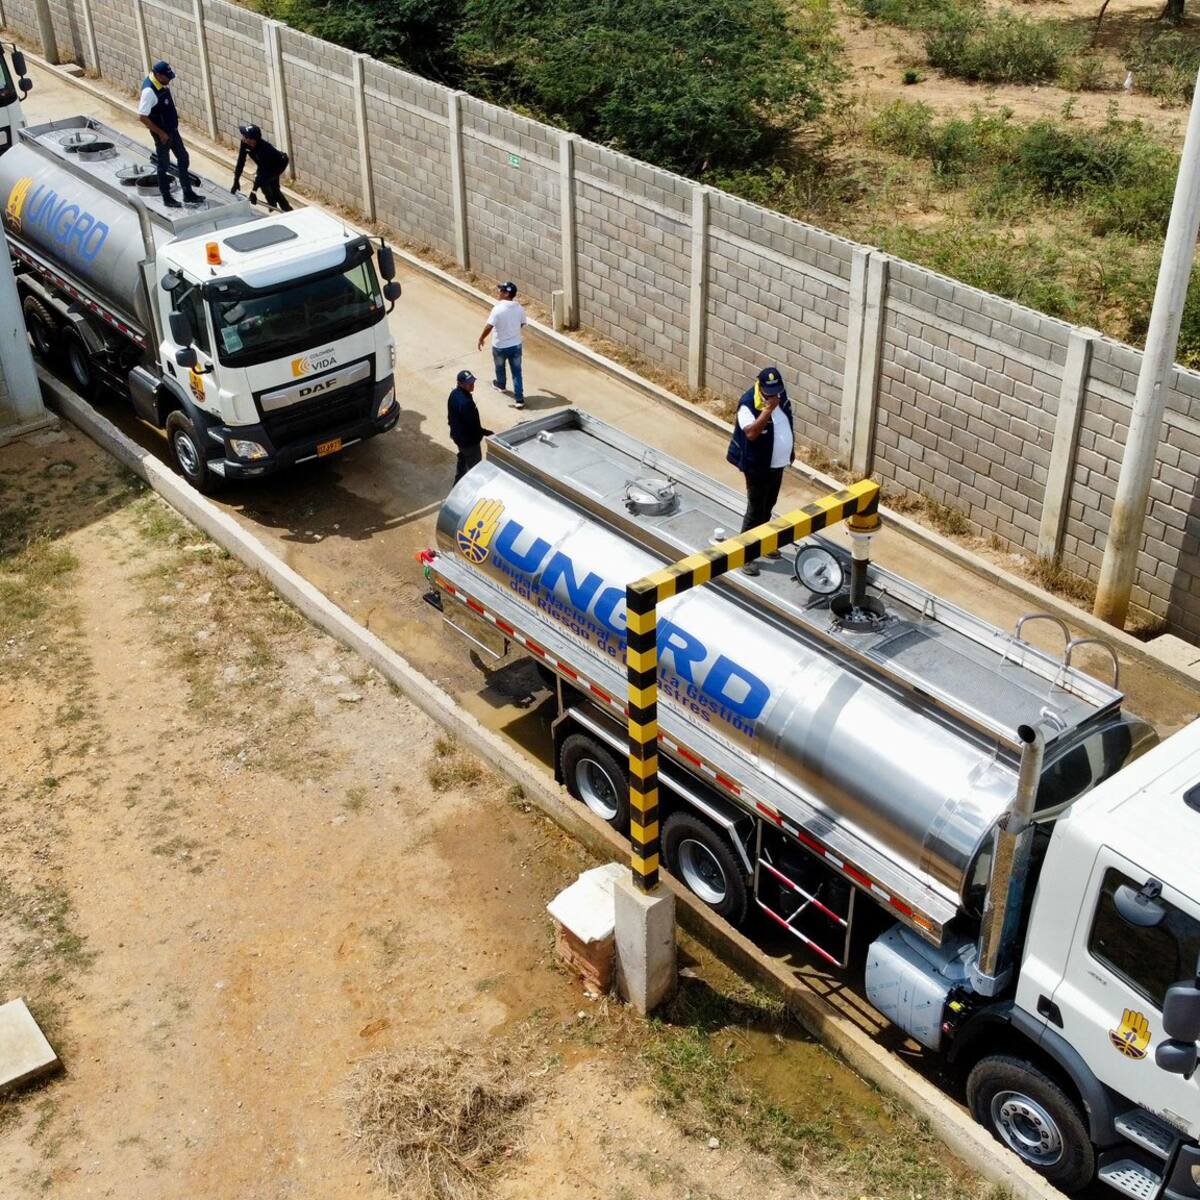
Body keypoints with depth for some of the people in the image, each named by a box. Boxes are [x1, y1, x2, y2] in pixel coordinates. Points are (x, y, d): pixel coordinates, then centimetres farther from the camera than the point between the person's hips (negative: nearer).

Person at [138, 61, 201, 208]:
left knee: (183, 158, 15)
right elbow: (142, 117, -28)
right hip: (162, 133, -9)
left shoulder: (163, 83, -3)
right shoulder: (149, 91, -28)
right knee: (164, 165, 6)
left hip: (172, 129, 9)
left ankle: (188, 194, 26)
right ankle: (167, 198, 20)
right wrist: (160, 133, -22)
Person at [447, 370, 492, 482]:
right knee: (474, 465, 11)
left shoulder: (454, 394, -6)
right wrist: (487, 433, -16)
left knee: (463, 458, 30)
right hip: (469, 439, -9)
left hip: (457, 435, 9)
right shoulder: (466, 402, -36)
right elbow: (473, 426, -29)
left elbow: (450, 416, 8)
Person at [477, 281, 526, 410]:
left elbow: (489, 327, -26)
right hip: (516, 345, 3)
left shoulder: (498, 309, -24)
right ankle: (519, 399, 5)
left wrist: (481, 339, -10)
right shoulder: (519, 309, -7)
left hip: (500, 346, -3)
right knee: (517, 372, 9)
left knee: (500, 367, 26)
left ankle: (501, 385, 52)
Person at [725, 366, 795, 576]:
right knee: (755, 510, 0)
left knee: (768, 506, 22)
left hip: (778, 463, 7)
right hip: (758, 466, -7)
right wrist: (768, 409, -41)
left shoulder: (781, 395, -3)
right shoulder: (748, 404, -26)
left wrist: (791, 449, 19)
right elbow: (751, 433, -38)